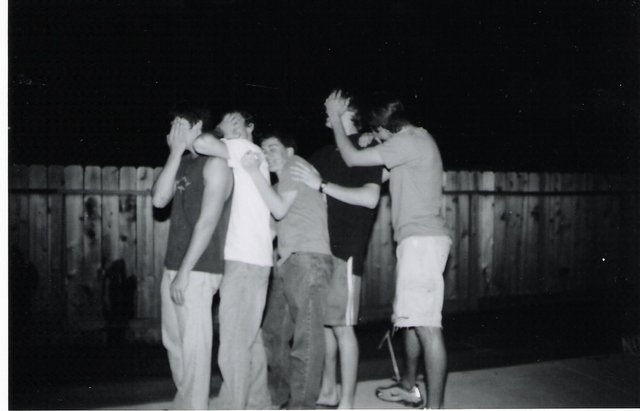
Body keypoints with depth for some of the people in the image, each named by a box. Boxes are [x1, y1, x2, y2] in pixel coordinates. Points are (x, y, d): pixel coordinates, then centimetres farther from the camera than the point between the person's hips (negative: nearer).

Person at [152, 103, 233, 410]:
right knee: (173, 341, 16)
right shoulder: (183, 164, 15)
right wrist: (175, 153, 0)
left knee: (194, 345, -4)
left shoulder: (215, 164, -9)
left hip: (197, 270, -8)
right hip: (173, 267, 8)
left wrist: (185, 272, -18)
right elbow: (159, 199, 2)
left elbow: (208, 221, -16)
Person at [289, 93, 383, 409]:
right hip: (318, 247, 7)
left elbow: (370, 198, -16)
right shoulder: (324, 154, 16)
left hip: (345, 249, -7)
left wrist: (322, 184, -16)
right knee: (322, 322, 11)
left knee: (341, 325, -5)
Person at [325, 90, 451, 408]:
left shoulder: (409, 142, -12)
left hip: (422, 239, -11)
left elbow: (352, 158, -11)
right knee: (411, 318, 19)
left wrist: (335, 119, 2)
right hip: (416, 239, 11)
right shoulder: (416, 140, 18)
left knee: (426, 324, -11)